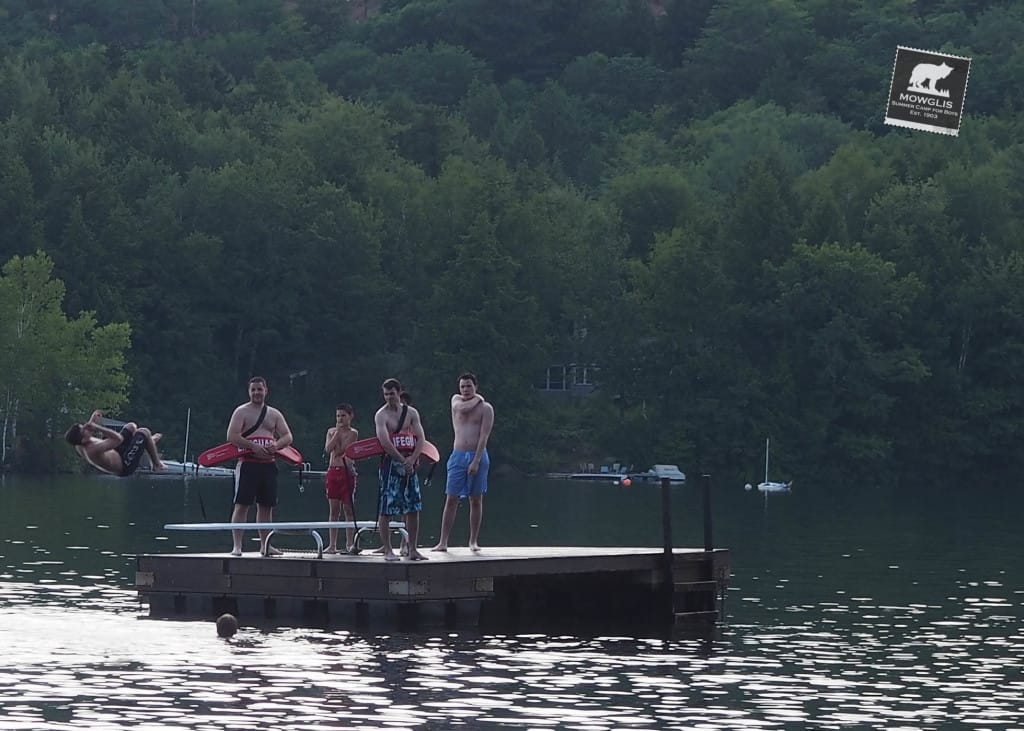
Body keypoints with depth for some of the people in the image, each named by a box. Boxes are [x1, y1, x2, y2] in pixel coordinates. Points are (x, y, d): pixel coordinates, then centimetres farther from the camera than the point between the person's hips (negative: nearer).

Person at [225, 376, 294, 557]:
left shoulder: (274, 414, 14)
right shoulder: (242, 412, 0)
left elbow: (287, 437, 10)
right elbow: (232, 436, -11)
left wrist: (276, 444, -12)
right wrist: (254, 446, -21)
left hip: (268, 464, 5)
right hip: (248, 463, -5)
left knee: (266, 506, 8)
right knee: (242, 505, -8)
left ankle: (265, 545, 14)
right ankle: (237, 546, -9)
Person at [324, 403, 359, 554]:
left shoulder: (353, 433, -2)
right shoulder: (331, 431, 10)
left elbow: (340, 451, -12)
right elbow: (328, 449, -6)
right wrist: (337, 433, -8)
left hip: (347, 472, -3)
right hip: (333, 471, 4)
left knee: (348, 509, -1)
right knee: (334, 510, 4)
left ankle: (349, 544, 2)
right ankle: (332, 544, 5)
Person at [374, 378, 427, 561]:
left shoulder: (411, 413, 9)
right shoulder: (381, 415, -5)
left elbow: (420, 438, 2)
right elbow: (385, 442, -17)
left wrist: (412, 459, -13)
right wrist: (403, 460, -18)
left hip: (409, 464, 5)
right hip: (391, 463, -5)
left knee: (413, 509, 4)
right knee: (386, 510, -5)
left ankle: (412, 550, 10)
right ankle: (388, 550, 1)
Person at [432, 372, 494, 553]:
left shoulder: (486, 408, 1)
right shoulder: (456, 400, 11)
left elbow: (484, 436, -8)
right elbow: (463, 408, -14)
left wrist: (476, 461, -17)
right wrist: (476, 399, 2)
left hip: (478, 456, -2)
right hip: (458, 456, 2)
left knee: (476, 500, 2)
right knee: (451, 499, -3)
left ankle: (473, 541, 9)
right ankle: (443, 542, -4)